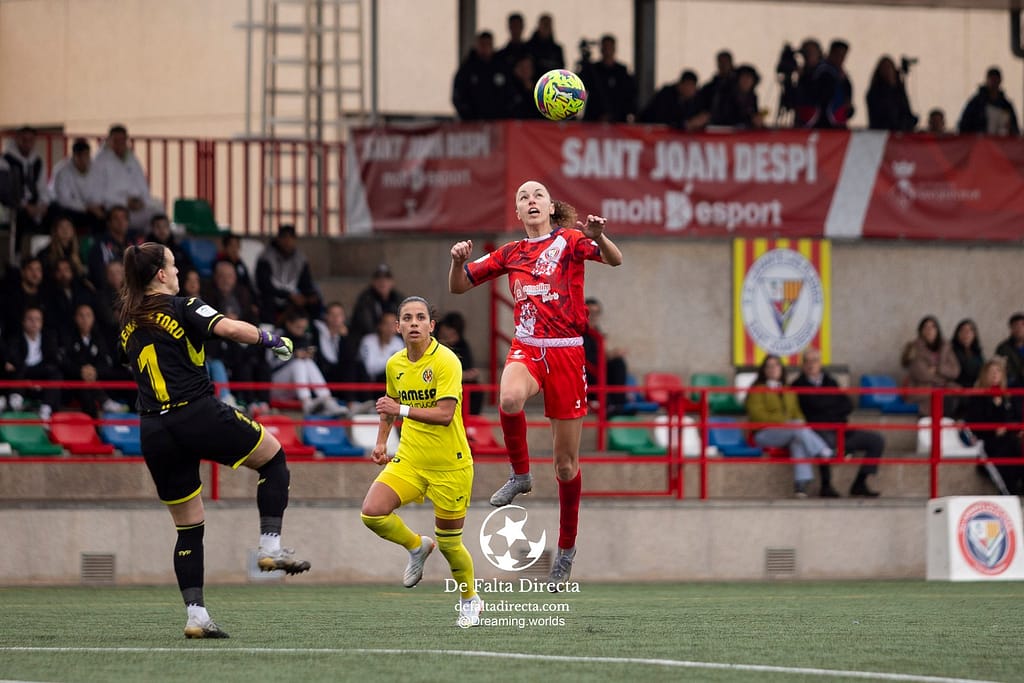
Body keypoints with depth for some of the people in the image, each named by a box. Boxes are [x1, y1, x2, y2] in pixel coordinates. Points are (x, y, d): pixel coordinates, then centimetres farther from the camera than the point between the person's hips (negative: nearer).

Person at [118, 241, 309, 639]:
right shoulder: (181, 307, -4)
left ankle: (195, 615, 3)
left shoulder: (127, 324, 14)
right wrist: (271, 341, -4)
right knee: (274, 457, 16)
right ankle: (271, 545, 2)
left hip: (155, 433, 5)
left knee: (188, 528, 12)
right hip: (199, 415, -5)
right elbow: (229, 328, -18)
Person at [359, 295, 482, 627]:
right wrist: (381, 442, 13)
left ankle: (470, 599, 31)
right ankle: (416, 546, 12)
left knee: (449, 543, 4)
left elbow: (445, 414, -24)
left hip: (450, 465, -5)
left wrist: (402, 410, -28)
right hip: (409, 459, 5)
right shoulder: (395, 364, 4)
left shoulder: (445, 361, -15)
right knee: (372, 512, -17)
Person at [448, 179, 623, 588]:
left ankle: (566, 548, 22)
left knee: (566, 463, 4)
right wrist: (459, 260, -5)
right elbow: (458, 286, 17)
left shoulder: (569, 241, 2)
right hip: (527, 349, 2)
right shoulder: (510, 254, 12)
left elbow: (615, 260, -14)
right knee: (510, 398, -38)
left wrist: (598, 237, -35)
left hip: (566, 354, -2)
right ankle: (520, 474, -12)